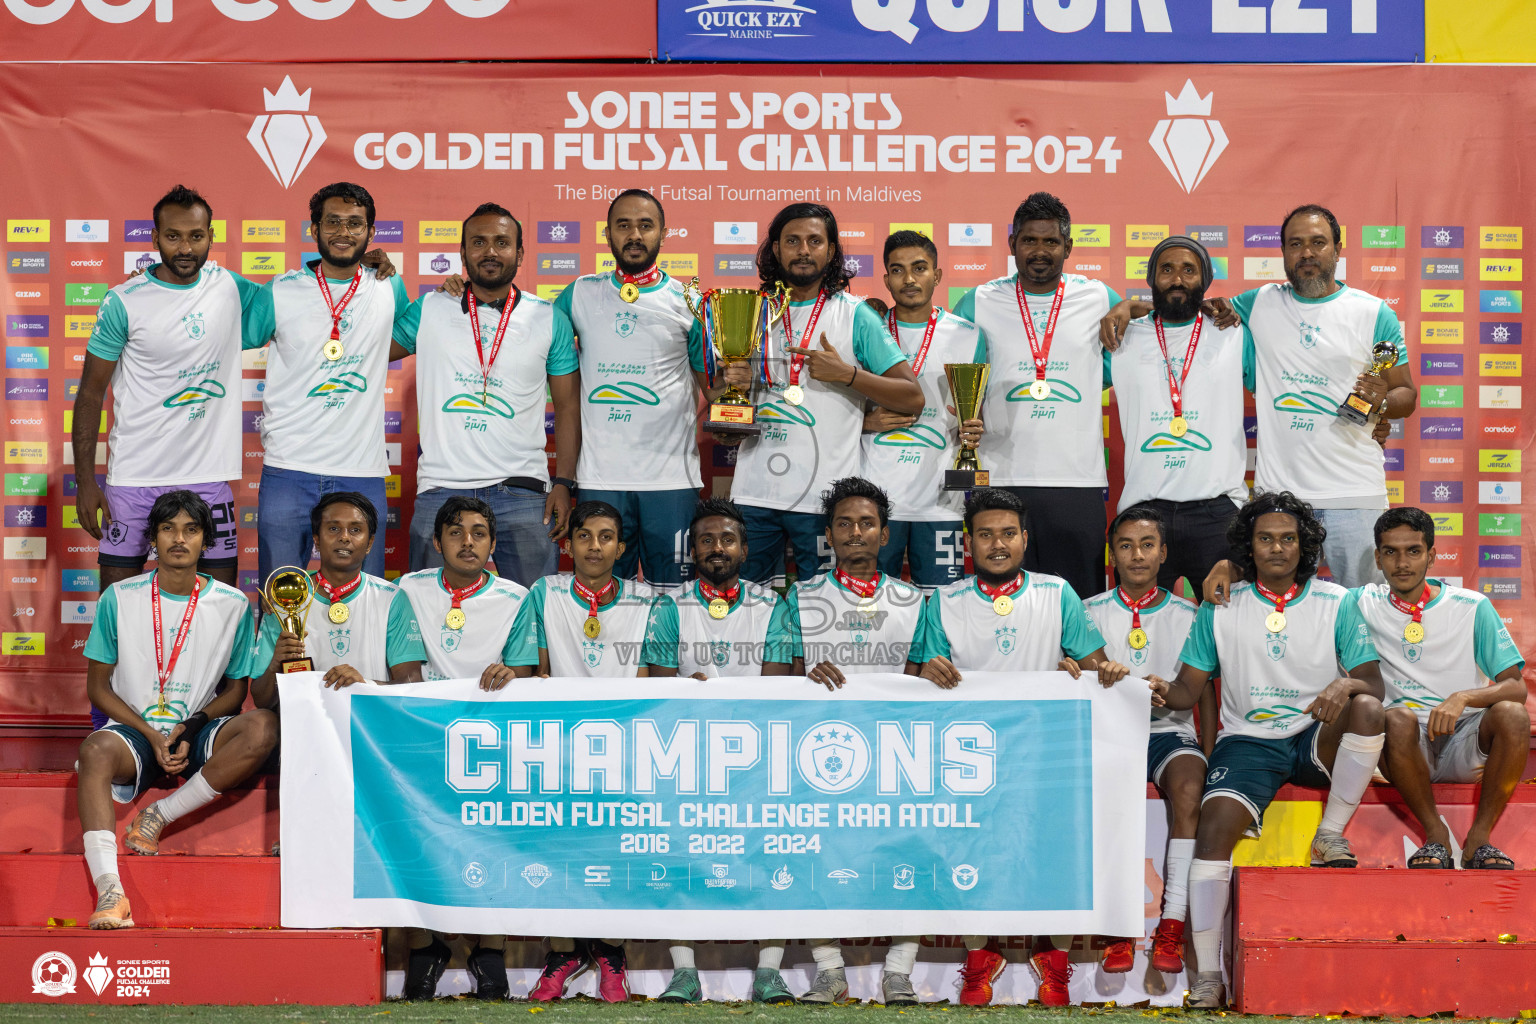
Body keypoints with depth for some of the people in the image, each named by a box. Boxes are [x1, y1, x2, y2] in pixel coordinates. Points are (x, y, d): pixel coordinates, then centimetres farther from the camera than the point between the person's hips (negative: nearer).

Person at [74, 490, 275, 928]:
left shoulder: (233, 605, 3)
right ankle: (109, 892, -45)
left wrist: (189, 730, -11)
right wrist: (153, 736, -11)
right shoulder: (119, 598, 2)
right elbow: (98, 687, 3)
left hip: (200, 732, 1)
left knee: (262, 728, -30)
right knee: (96, 749, -36)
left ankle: (156, 817, -20)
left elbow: (235, 690, 7)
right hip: (135, 730, -1)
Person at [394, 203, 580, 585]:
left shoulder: (550, 320, 7)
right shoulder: (429, 310, 9)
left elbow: (568, 407, 8)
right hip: (441, 489, 1)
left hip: (522, 493, 0)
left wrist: (564, 483, -1)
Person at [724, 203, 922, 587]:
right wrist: (731, 384, -3)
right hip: (753, 492, 3)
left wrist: (847, 373, -11)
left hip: (823, 497, -3)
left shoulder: (854, 315, 3)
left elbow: (912, 399, -1)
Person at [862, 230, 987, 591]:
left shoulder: (968, 336, 7)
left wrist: (970, 430, -10)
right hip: (875, 495, 0)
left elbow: (978, 412, 12)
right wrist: (868, 421, -8)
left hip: (939, 501, 0)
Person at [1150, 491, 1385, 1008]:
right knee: (1215, 821, -27)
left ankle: (1332, 834, -12)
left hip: (1318, 739, 0)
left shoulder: (1336, 603, 4)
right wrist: (1163, 691, -18)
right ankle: (1207, 975, -24)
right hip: (1249, 739, 0)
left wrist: (1346, 686, -25)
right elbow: (1188, 688, 6)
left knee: (1366, 709, -31)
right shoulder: (1220, 608, 6)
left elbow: (1374, 683, -1)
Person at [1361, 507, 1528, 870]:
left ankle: (1480, 836, -16)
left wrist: (1463, 697, -22)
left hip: (1466, 744, 1)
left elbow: (1516, 687, -4)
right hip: (1410, 745, 0)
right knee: (1397, 719, -34)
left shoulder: (1473, 607, 2)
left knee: (1512, 714, -30)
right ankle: (1435, 833, -16)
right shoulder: (1364, 604, 4)